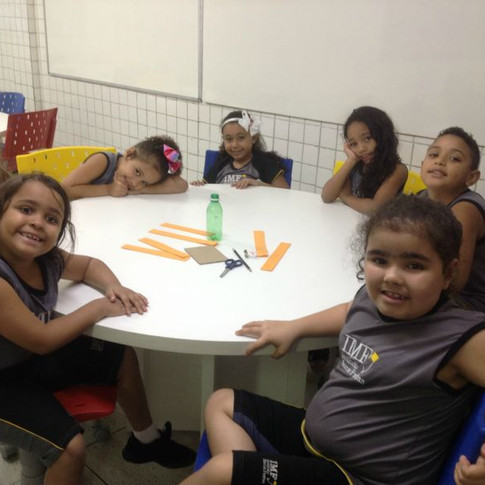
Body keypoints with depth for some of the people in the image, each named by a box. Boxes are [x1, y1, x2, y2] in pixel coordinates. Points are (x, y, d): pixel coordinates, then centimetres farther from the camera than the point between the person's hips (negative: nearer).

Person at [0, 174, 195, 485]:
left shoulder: (47, 258, -11)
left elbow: (89, 265, 9)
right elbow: (42, 340, -28)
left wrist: (114, 287, -13)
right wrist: (101, 307, -22)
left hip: (36, 358, 8)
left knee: (122, 357, 13)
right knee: (71, 445, -21)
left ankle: (146, 441, 34)